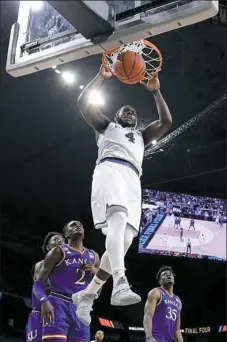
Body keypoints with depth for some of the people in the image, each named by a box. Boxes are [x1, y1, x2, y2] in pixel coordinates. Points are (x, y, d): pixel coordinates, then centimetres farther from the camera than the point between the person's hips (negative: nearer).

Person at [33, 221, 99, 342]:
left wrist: (95, 272, 3)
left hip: (81, 310, 6)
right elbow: (38, 282, -5)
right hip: (58, 306, -6)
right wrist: (44, 301, -24)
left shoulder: (93, 256, 17)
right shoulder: (58, 252, 1)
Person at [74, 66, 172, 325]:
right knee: (118, 218, -33)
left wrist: (155, 92, 25)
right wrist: (102, 76, 16)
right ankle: (120, 284, -51)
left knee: (125, 239, -9)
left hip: (132, 179, 5)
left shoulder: (141, 136, 40)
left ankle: (87, 295, 0)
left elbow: (166, 122, 27)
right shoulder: (106, 126, 30)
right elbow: (83, 102, 17)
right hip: (110, 170, -5)